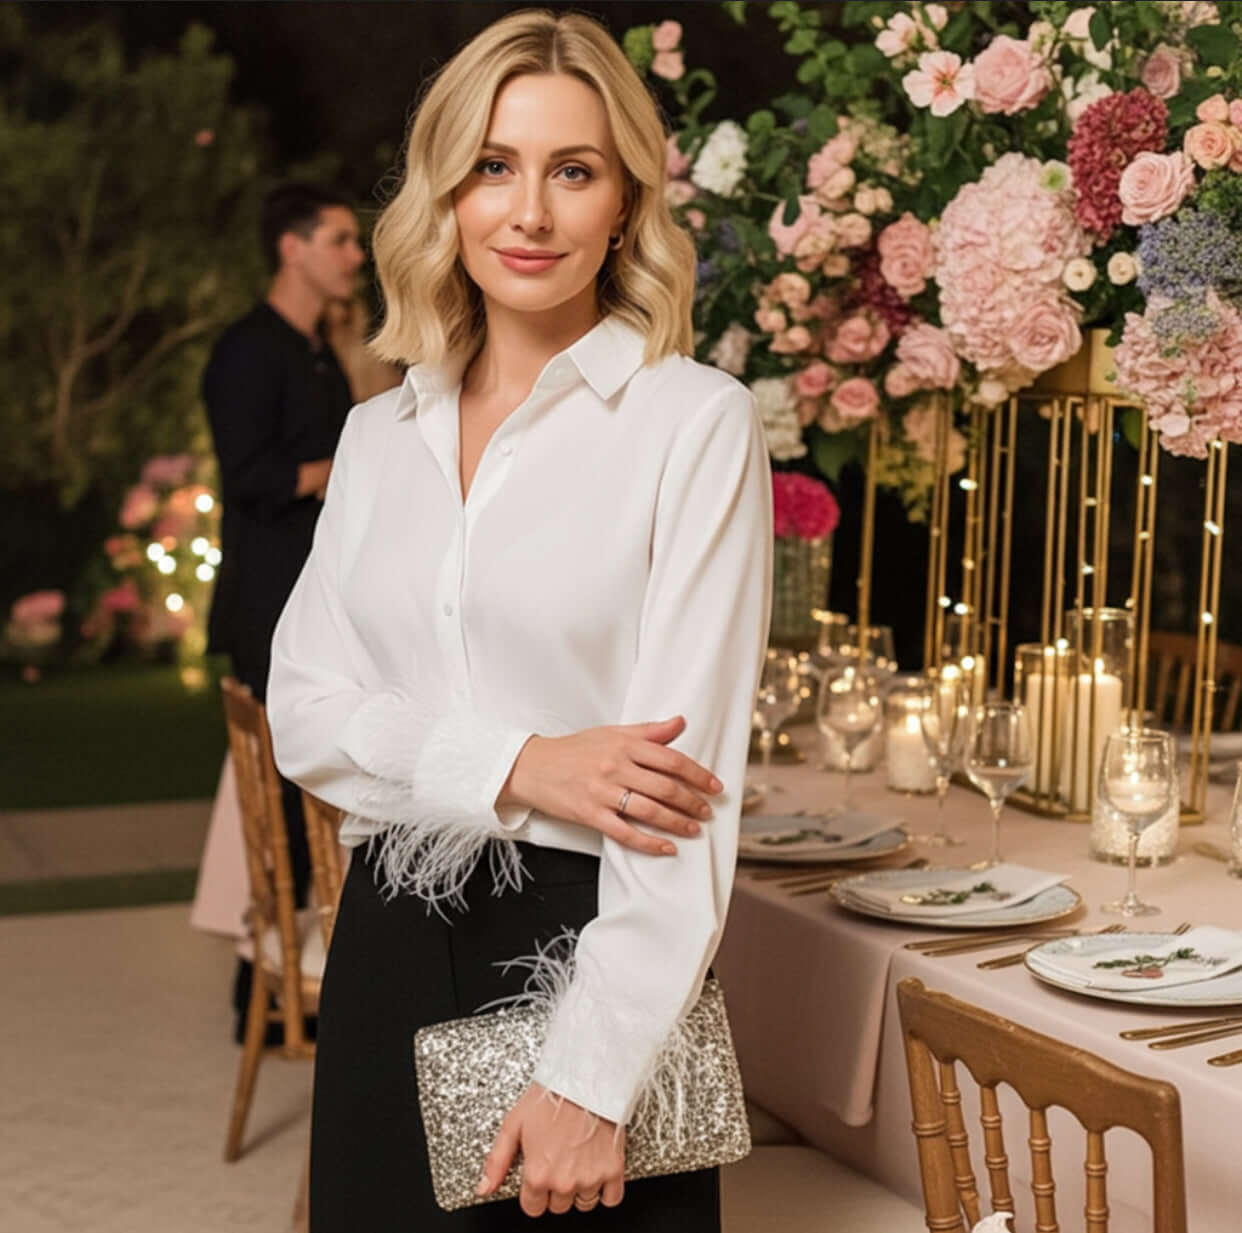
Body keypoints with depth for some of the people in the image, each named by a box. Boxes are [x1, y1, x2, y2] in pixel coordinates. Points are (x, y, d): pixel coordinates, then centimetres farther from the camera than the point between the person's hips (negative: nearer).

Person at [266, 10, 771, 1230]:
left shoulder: (694, 422, -7)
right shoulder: (378, 434, 9)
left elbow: (687, 773, -13)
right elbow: (305, 707, 3)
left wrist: (591, 1080, -18)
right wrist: (519, 768, -15)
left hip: (592, 946, -4)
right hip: (391, 948, 4)